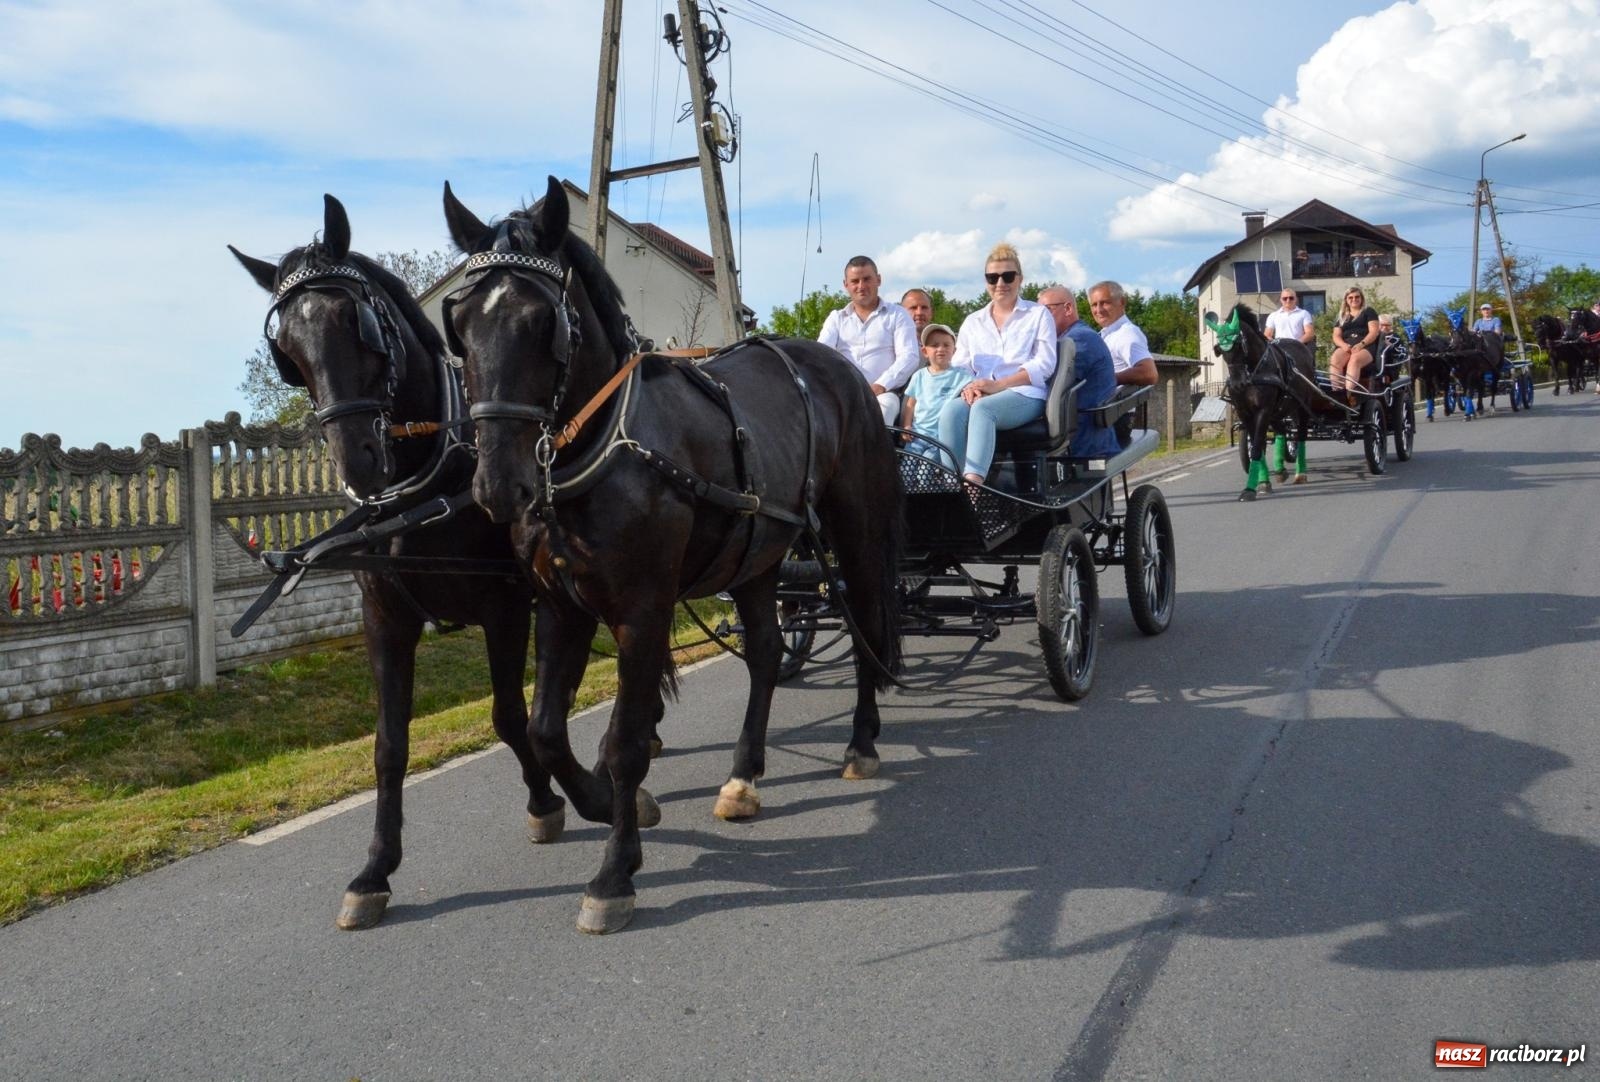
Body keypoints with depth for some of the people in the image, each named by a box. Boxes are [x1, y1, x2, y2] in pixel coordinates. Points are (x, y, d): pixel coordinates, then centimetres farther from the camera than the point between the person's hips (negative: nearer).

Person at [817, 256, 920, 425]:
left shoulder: (897, 315, 15)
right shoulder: (836, 318, 24)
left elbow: (909, 357, 1)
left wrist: (880, 386, -17)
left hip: (882, 394, -2)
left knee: (886, 403, -37)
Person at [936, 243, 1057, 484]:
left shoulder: (1038, 314, 15)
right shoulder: (973, 321, 26)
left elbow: (1044, 365, 1)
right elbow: (960, 365, 16)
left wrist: (997, 385, -12)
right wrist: (969, 387, -10)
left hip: (1025, 395, -3)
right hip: (980, 397, 3)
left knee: (983, 408, -37)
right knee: (952, 410, -32)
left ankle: (973, 481, -54)